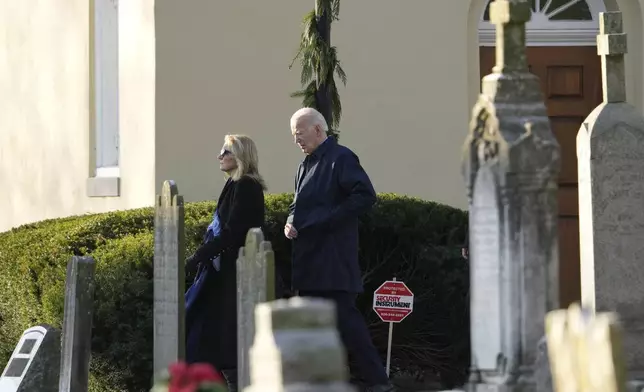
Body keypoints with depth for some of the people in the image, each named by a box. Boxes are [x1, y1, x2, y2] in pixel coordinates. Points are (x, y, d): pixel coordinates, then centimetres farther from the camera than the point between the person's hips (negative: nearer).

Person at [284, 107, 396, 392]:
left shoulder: (340, 158, -9)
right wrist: (290, 223, 7)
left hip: (333, 259, -9)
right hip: (309, 259, 9)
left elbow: (365, 196, -19)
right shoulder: (306, 165, 18)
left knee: (345, 318, -10)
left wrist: (327, 220, -19)